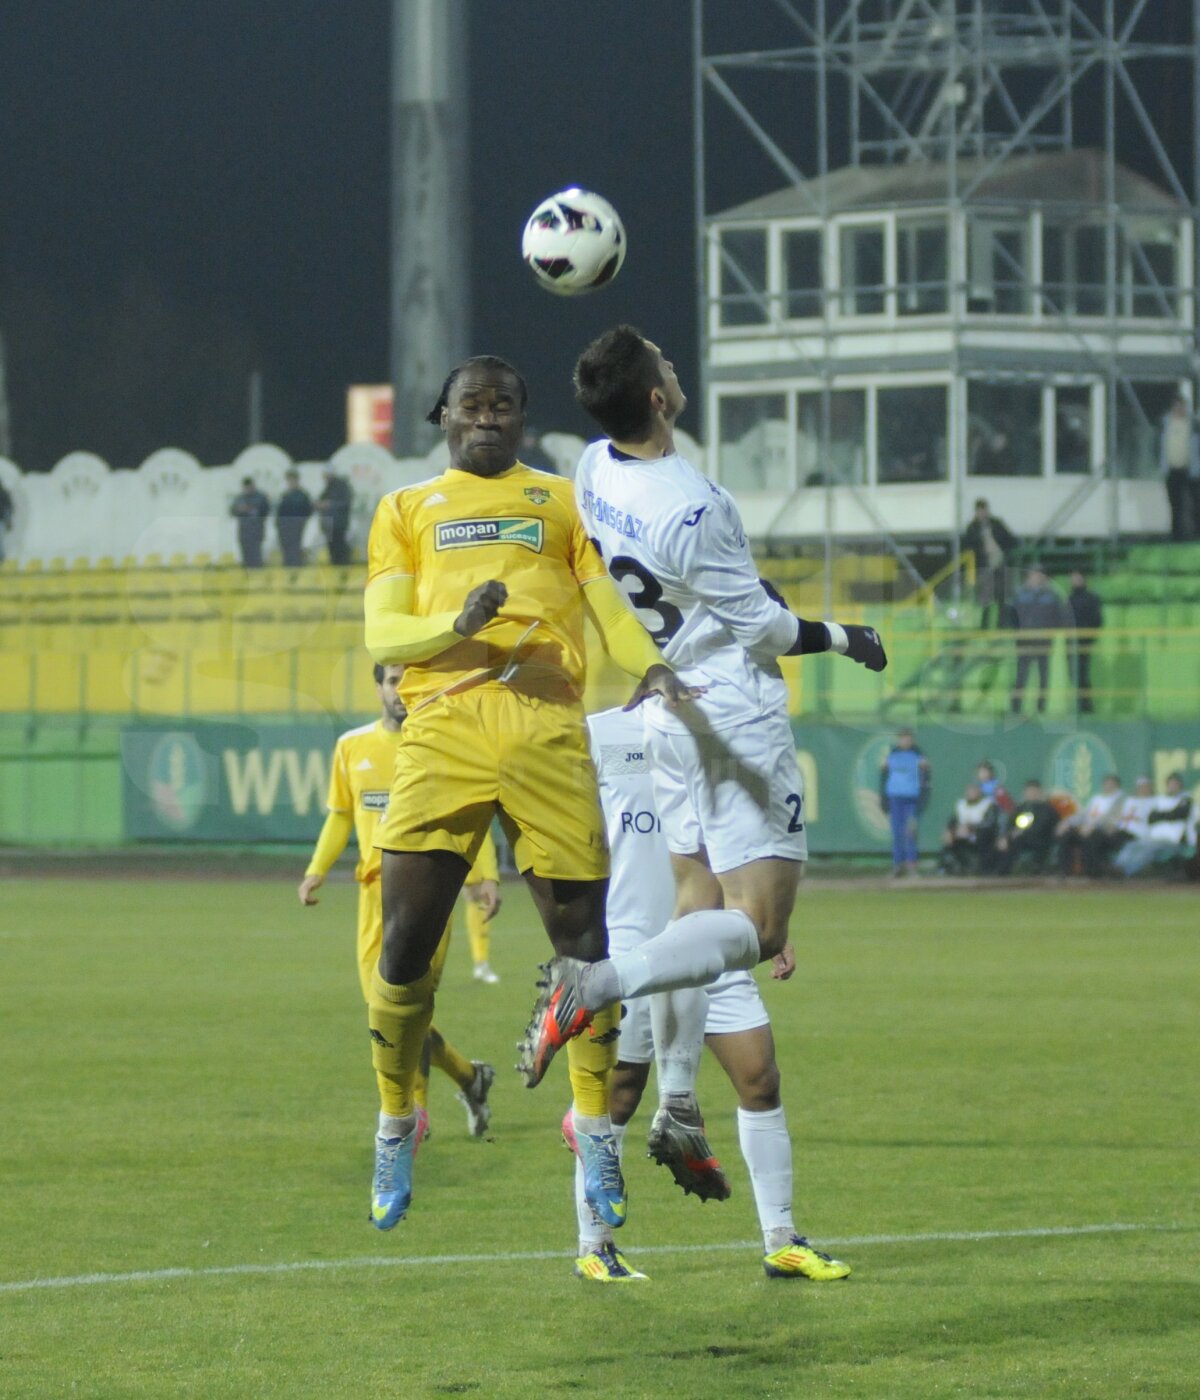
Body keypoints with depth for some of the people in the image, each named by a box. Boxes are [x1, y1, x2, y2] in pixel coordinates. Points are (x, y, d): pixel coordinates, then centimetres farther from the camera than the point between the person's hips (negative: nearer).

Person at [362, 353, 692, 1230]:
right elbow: (381, 633, 10)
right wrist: (456, 625, -11)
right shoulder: (407, 510, 22)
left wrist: (650, 667, -11)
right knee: (406, 941, -9)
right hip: (444, 726, 0)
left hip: (547, 727, 0)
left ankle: (596, 1125, 10)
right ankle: (397, 1123, 9)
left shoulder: (563, 501, 23)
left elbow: (609, 604, 11)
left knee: (581, 933, -5)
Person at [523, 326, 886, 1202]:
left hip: (666, 714, 8)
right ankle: (599, 984, -25)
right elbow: (763, 629, -14)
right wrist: (843, 638, 2)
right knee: (757, 926, -8)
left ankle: (677, 1108, 5)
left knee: (699, 902, 12)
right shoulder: (692, 510, -25)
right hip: (739, 717, -8)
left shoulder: (594, 472, -4)